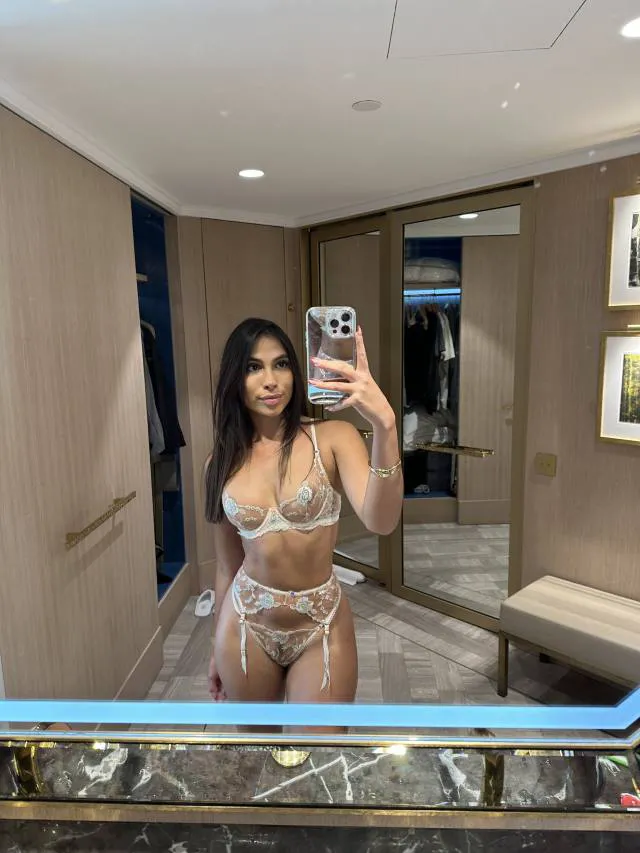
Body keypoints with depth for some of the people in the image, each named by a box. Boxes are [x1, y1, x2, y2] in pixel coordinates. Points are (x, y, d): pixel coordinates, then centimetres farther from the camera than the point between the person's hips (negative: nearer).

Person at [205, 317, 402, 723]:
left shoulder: (332, 438, -13)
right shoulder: (222, 462, -2)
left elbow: (381, 521, -29)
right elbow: (227, 563, 7)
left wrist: (385, 427, -44)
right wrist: (219, 647, 15)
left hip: (322, 627, -3)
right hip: (245, 623, 3)